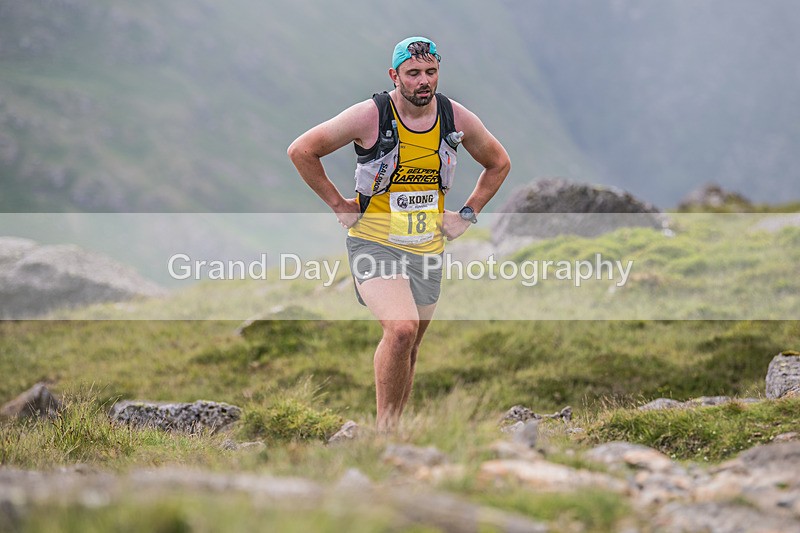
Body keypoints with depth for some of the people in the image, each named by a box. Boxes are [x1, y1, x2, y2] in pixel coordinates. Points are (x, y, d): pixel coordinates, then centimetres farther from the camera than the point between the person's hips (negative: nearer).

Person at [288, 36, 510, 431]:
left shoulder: (457, 118, -1)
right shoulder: (370, 116, -13)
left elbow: (498, 164, 17)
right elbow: (301, 151, -5)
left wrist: (467, 214, 8)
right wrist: (338, 205, -4)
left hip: (428, 248, 5)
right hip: (374, 243, -5)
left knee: (409, 347, 10)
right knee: (401, 328, -26)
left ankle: (390, 428, 25)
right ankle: (384, 427, -13)